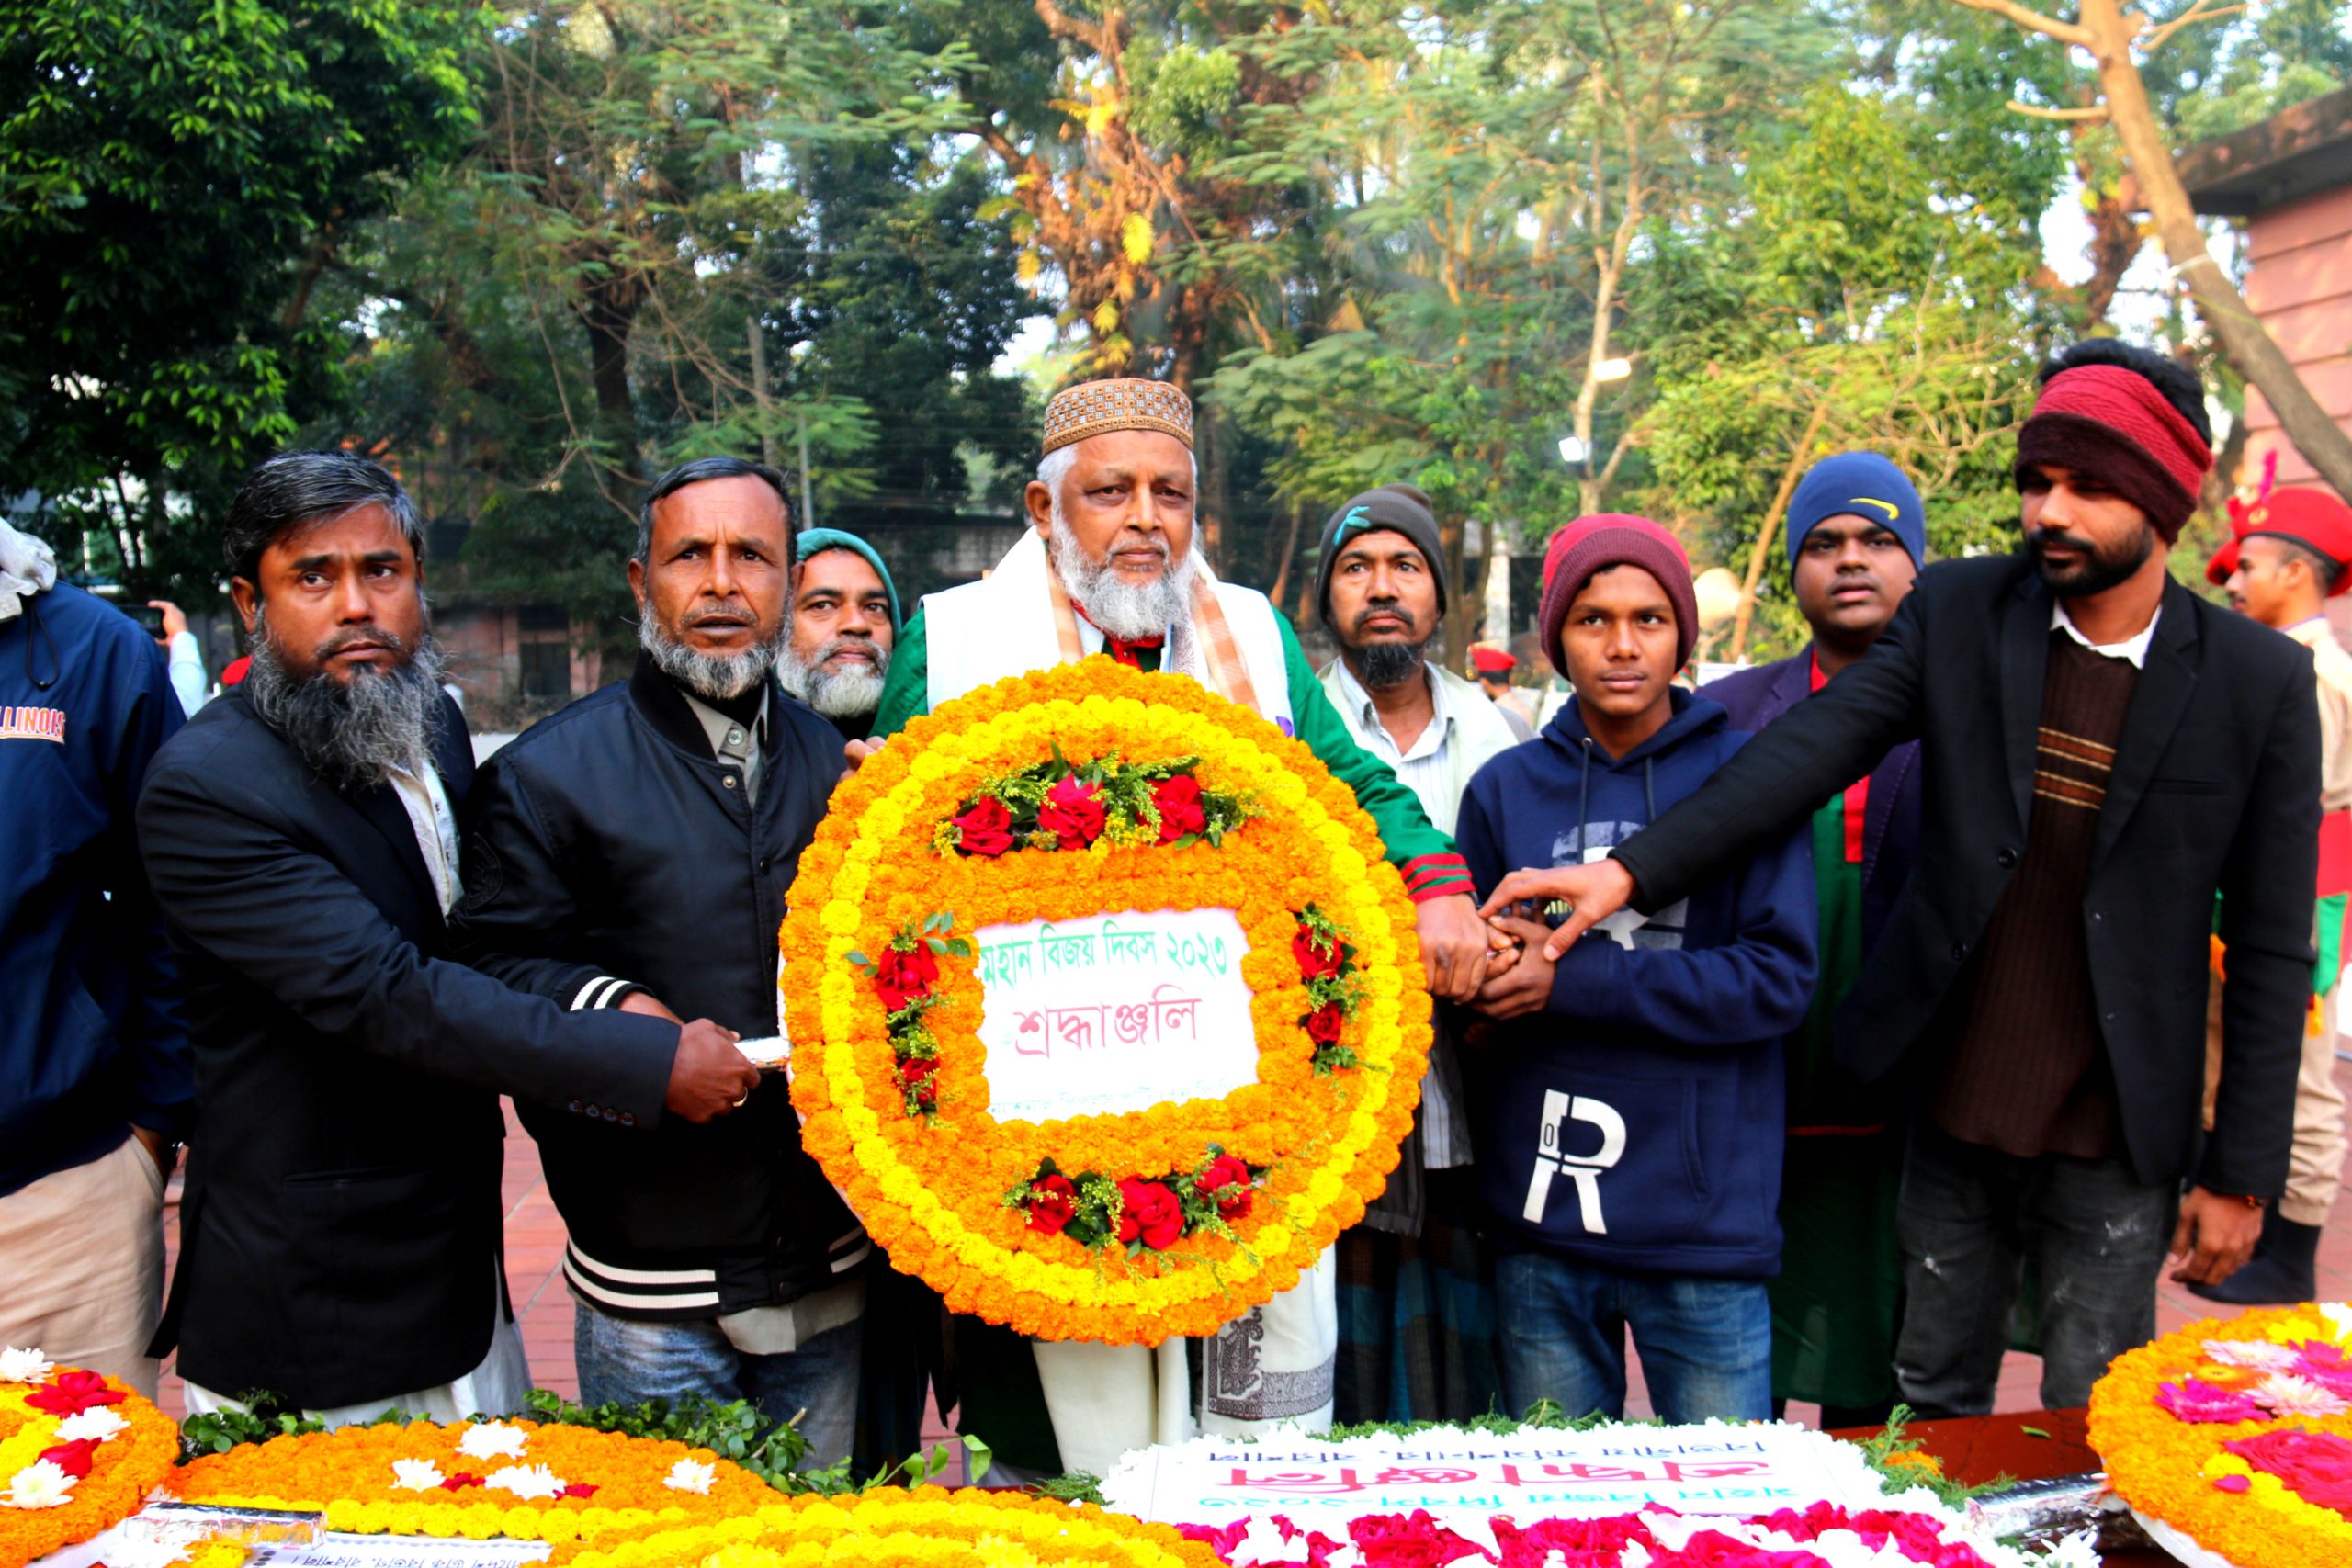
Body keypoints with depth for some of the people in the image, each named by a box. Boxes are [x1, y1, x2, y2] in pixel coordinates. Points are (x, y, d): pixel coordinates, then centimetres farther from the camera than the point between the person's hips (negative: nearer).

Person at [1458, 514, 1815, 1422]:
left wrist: (1574, 982, -15)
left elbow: (1779, 979, -9)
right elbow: (1475, 1004, 7)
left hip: (1705, 1216, -2)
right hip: (1540, 1219, 2)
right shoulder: (1505, 788, 7)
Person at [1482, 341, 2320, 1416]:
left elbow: (2269, 950, -2)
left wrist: (2240, 1173, -2)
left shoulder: (2261, 681, -5)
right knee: (1931, 1410, 16)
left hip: (2116, 1143, -1)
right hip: (1954, 1118, 2)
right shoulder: (1958, 613, -2)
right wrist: (1631, 870, -28)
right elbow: (1808, 752, -14)